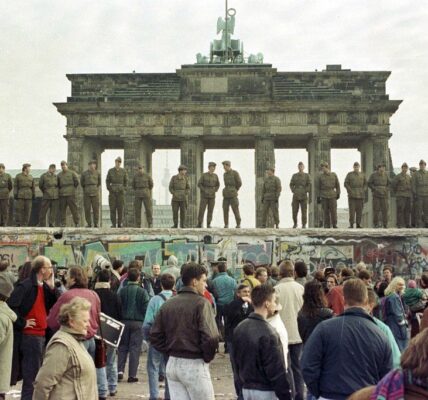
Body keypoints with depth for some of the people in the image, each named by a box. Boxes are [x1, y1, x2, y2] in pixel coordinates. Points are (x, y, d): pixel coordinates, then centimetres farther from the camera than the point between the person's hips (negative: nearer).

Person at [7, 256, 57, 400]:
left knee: (36, 373, 18)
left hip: (40, 334, 9)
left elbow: (51, 307, 11)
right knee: (31, 375, -4)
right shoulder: (25, 286, -16)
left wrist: (51, 288, 1)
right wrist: (22, 323, -18)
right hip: (28, 335, -9)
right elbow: (11, 306, -25)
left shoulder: (43, 287, 11)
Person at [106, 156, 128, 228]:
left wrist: (124, 189, 0)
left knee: (120, 208, -1)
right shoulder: (110, 171, 2)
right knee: (112, 208, -4)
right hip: (112, 191, -1)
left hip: (120, 192, 1)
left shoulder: (123, 171, 4)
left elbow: (126, 181, 10)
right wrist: (109, 189, -5)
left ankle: (120, 224, 5)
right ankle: (113, 224, -1)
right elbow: (107, 181, 6)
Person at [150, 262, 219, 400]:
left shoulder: (168, 304, 7)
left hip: (172, 364, 6)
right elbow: (210, 337, -21)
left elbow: (155, 336, 8)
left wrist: (171, 352, 11)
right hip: (194, 365, -6)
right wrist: (207, 357, -5)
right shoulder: (201, 303, -13)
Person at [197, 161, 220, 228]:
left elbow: (217, 185, 14)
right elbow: (199, 184, -6)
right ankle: (199, 224, 3)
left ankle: (208, 224, 5)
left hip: (212, 196, 3)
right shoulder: (204, 175, -5)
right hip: (204, 195, -3)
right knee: (202, 209, -6)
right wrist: (204, 191, -15)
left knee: (210, 210, -1)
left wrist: (214, 191, -2)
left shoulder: (215, 176, 5)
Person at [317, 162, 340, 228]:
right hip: (324, 196, 1)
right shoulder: (320, 176, 4)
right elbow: (319, 187, 7)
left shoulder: (334, 175, 4)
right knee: (325, 211, 1)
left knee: (333, 210, -4)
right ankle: (327, 225, 7)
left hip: (332, 196, -1)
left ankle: (334, 224, 7)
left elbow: (337, 185, 9)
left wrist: (338, 194, 1)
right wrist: (318, 197, 3)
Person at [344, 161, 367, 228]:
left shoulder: (362, 175, 11)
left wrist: (364, 191, -1)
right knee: (352, 210, -7)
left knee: (359, 210, 1)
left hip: (360, 195, 3)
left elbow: (365, 184, 15)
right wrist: (350, 191, -10)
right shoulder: (349, 174, 2)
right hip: (352, 195, -3)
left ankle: (358, 224, 7)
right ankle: (351, 224, -5)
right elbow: (346, 184, 0)